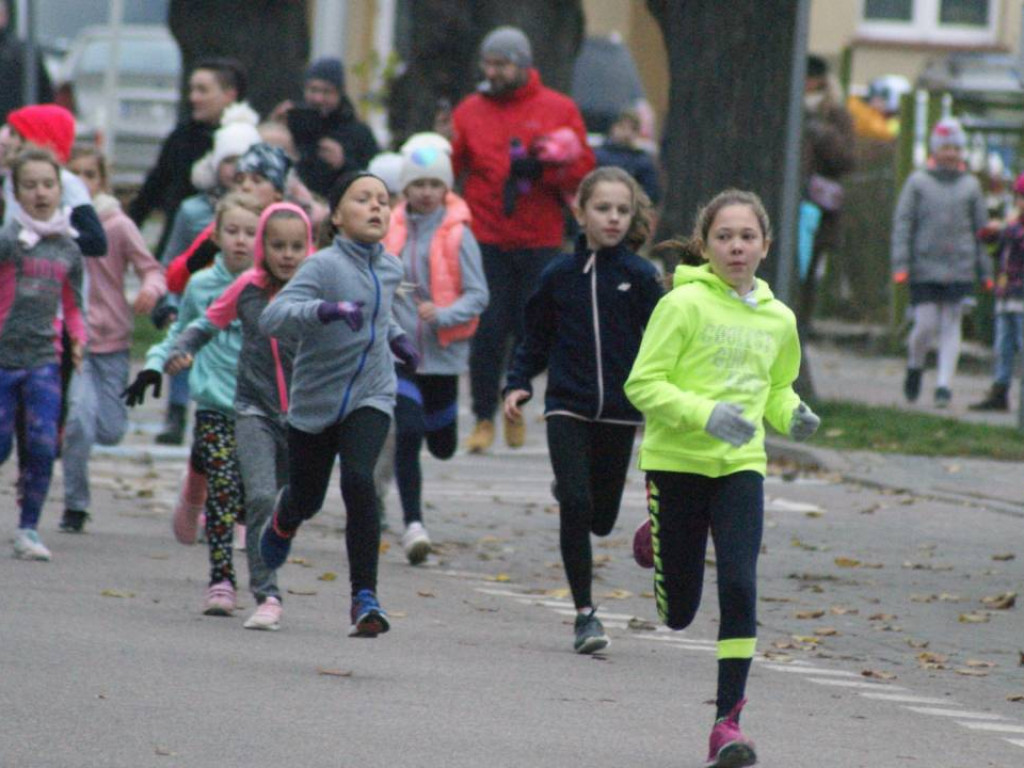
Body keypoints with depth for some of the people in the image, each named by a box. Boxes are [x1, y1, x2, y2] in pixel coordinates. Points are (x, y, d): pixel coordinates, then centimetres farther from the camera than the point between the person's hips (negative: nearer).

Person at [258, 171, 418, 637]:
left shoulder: (389, 268, 3)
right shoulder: (324, 265, -17)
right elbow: (272, 318, -30)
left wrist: (395, 338, 12)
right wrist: (325, 310, -45)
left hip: (370, 398, 2)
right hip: (315, 401, -2)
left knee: (359, 482, -23)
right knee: (306, 498, 15)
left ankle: (365, 596, -18)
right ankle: (283, 522, 55)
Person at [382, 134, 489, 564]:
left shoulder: (457, 234, -5)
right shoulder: (392, 232, 2)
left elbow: (478, 295, -7)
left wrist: (443, 315, -23)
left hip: (442, 351, 0)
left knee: (442, 446, 12)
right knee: (407, 434, -16)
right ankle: (413, 524, -11)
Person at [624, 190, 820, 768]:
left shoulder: (778, 319, 6)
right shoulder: (684, 304, -10)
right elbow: (643, 384, -12)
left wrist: (793, 415, 0)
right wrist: (705, 413, -26)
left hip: (741, 466, 3)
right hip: (677, 461, -3)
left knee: (740, 588, -14)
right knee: (677, 612, 8)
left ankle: (728, 720, -8)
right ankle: (659, 541, 45)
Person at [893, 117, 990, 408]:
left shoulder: (970, 185, 9)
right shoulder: (918, 182, 3)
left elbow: (981, 228, 13)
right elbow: (902, 223, 1)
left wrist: (986, 272, 9)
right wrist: (901, 264, -7)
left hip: (960, 268, 2)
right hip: (924, 268, -2)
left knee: (951, 327, -3)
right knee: (925, 326, -5)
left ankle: (944, 384, -3)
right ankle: (915, 366, 23)